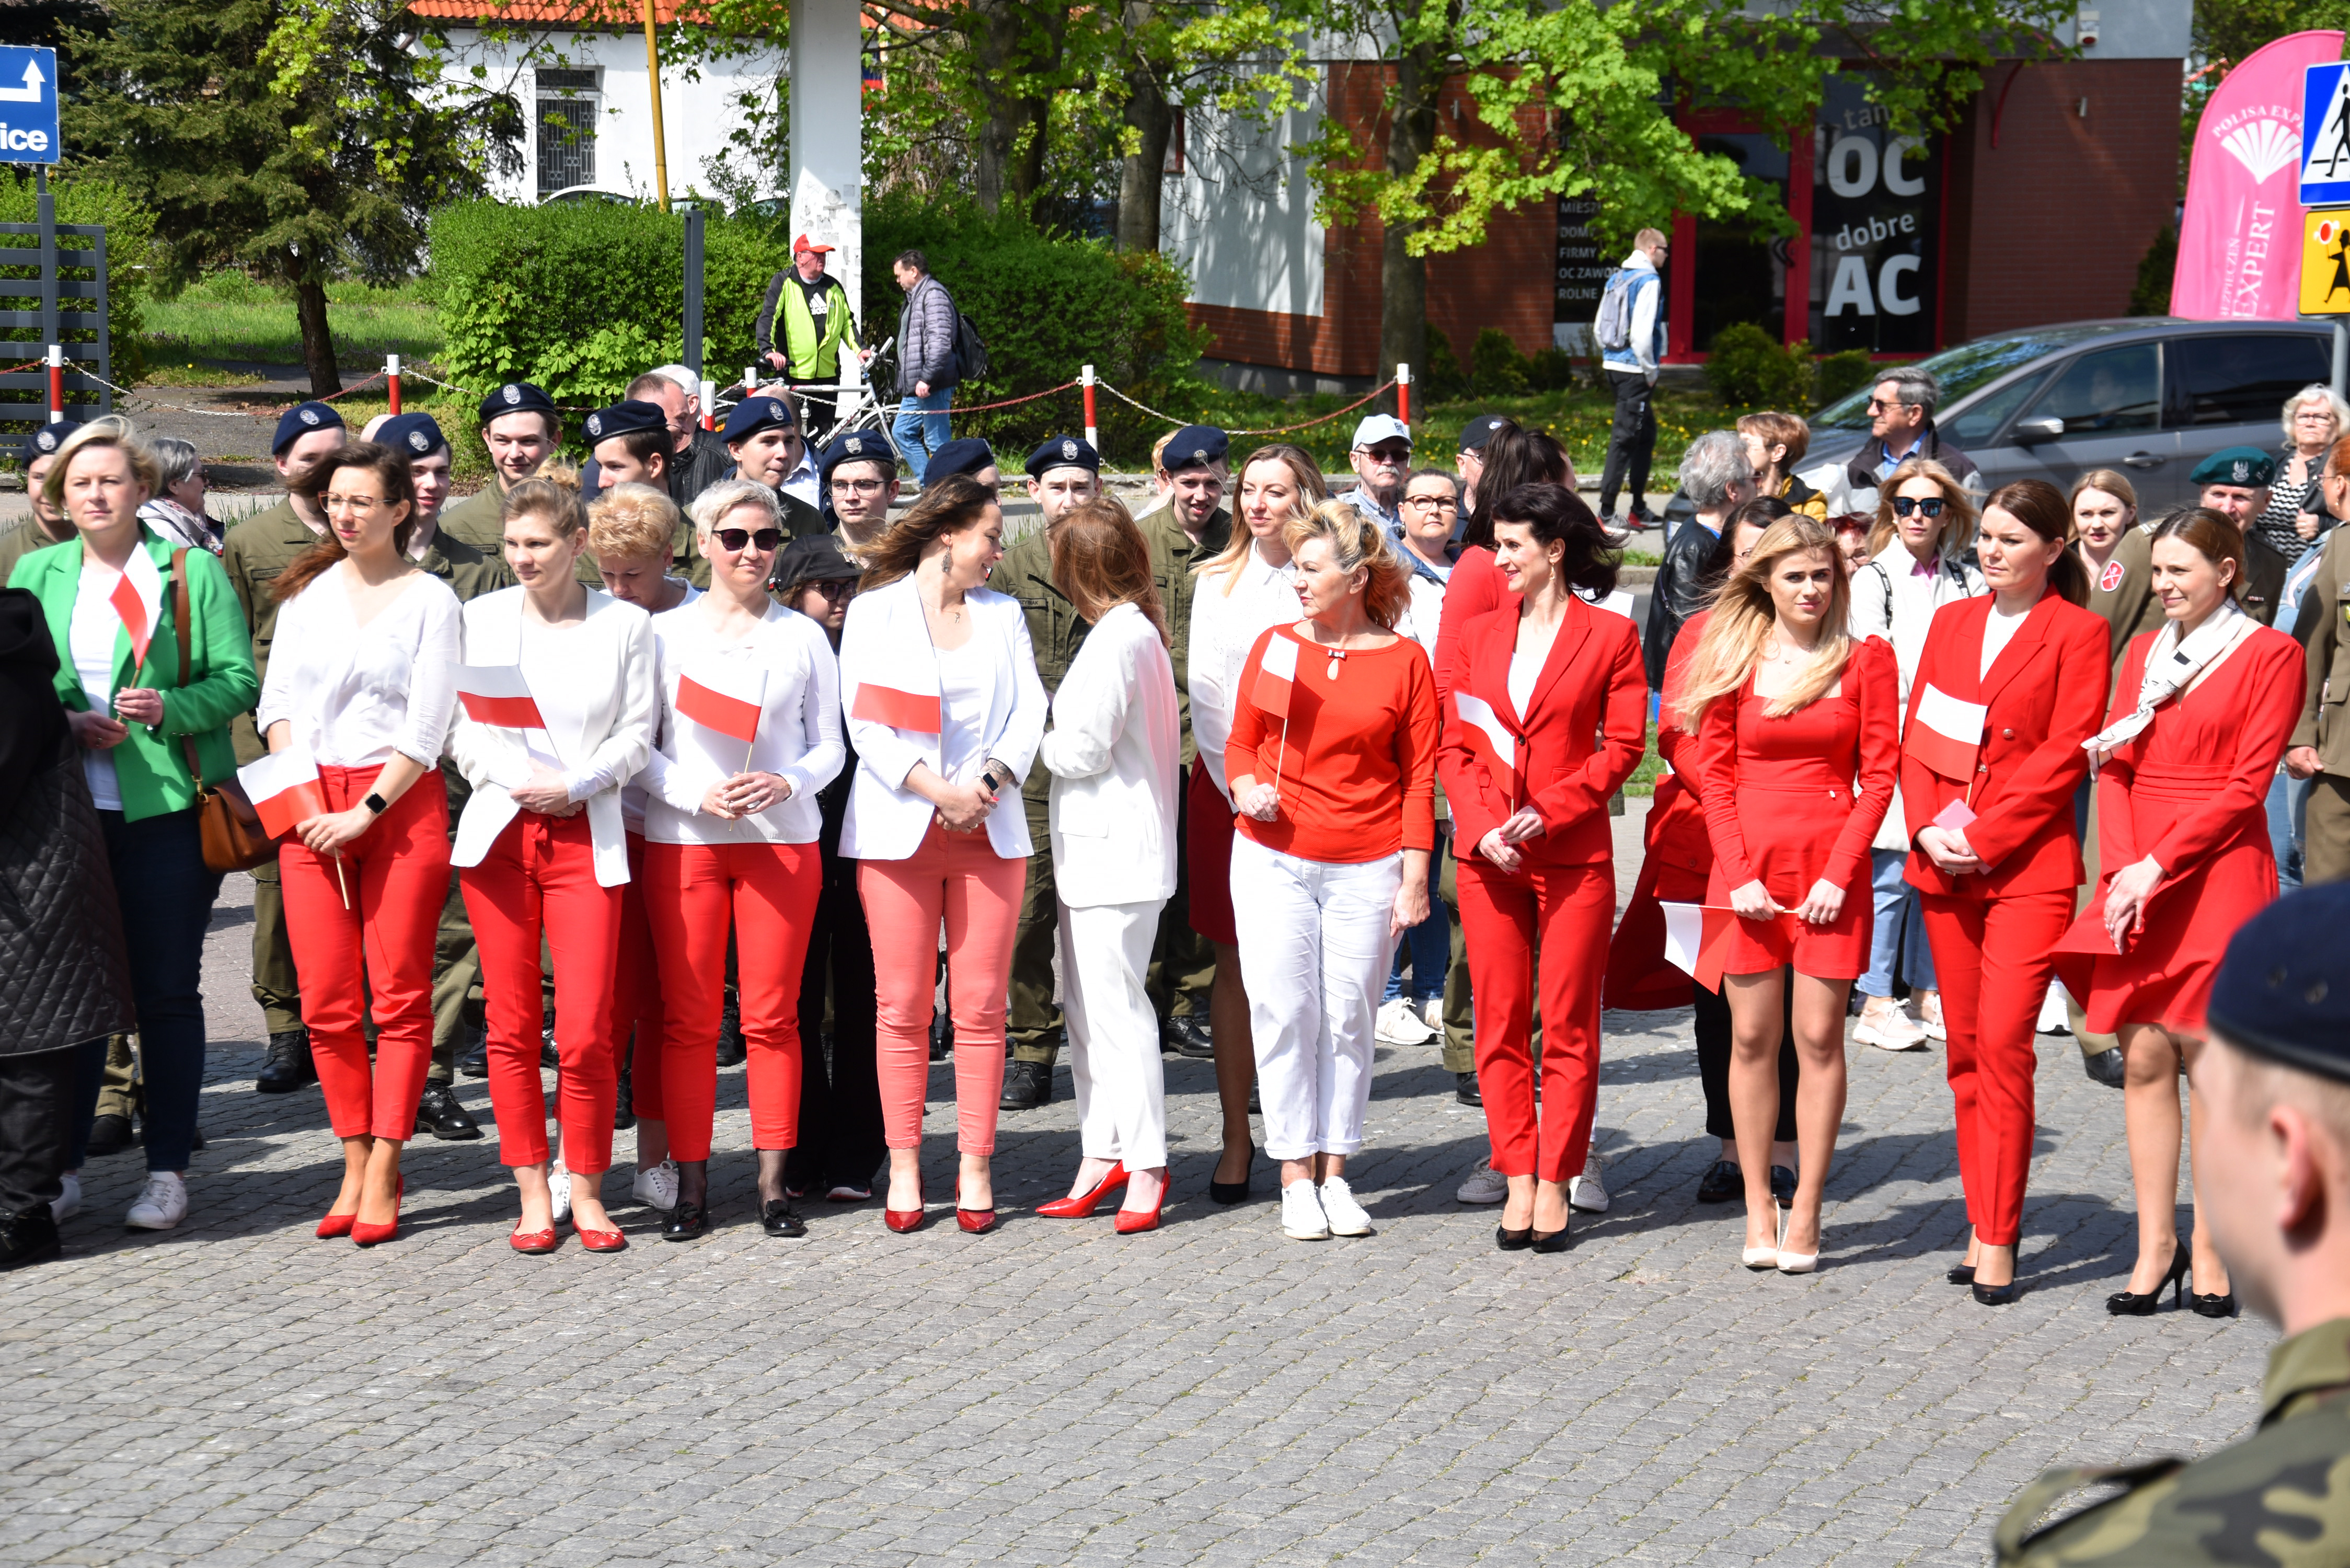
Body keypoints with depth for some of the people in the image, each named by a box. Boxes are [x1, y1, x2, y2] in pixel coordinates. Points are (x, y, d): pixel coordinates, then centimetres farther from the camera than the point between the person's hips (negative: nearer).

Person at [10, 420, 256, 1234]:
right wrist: (65, 724, -7)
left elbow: (238, 679, 0)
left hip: (167, 807, -2)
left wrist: (169, 707, -16)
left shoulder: (192, 570, 3)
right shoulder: (36, 574, 12)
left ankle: (168, 1170, 10)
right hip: (68, 807, 3)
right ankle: (61, 1165, 15)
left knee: (168, 992, 2)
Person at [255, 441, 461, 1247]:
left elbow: (426, 728, -6)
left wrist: (363, 813, -12)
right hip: (309, 807, 4)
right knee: (326, 1001, 1)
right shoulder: (308, 591, 12)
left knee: (399, 995, -3)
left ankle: (384, 1178, 1)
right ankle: (355, 1166, 10)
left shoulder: (430, 600, -1)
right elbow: (277, 701, 11)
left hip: (401, 802, -4)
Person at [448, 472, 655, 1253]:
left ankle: (586, 1192, 8)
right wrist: (517, 780, -9)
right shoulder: (481, 618, 9)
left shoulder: (626, 624, 5)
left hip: (586, 838, -2)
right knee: (511, 1026, 2)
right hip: (498, 833, 2)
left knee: (586, 1032, -7)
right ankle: (532, 1194, 12)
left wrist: (576, 784, -11)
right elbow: (460, 728, 6)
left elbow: (637, 734, 3)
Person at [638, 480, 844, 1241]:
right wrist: (699, 794, -12)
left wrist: (786, 784, -11)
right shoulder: (665, 632, 6)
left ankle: (774, 1184, 7)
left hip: (783, 840, 1)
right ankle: (691, 1185, 5)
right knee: (687, 1018, -1)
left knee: (772, 1017, 0)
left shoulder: (803, 636, 9)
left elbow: (829, 748, 10)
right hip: (681, 840, -1)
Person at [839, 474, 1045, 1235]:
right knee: (902, 1006, -2)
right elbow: (867, 724, -4)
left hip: (990, 829, 3)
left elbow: (1030, 712, 7)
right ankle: (903, 1168, 5)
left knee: (981, 1006, -1)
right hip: (900, 826, -3)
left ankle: (975, 1168, 5)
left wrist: (987, 783, -10)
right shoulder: (876, 611, 5)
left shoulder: (1003, 614, 16)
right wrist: (940, 791, -12)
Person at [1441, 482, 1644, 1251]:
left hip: (1574, 856, -3)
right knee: (1500, 1023, 5)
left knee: (1568, 1028, 0)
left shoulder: (1610, 635, 0)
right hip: (1488, 856, 4)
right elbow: (1454, 745, 8)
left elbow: (1624, 746, -4)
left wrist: (1548, 813, -13)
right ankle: (1518, 1179, 13)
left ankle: (1555, 1184, 7)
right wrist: (1481, 828, -7)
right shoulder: (1479, 635, 11)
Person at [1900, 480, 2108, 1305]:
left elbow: (2066, 754, -9)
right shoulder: (1952, 622, 14)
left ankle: (1997, 1239, -7)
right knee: (1966, 1048, 7)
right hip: (1944, 863, 5)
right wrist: (1928, 828, -4)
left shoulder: (2078, 633, -2)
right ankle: (1985, 1225, 14)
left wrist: (1983, 835, -14)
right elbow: (1917, 734, 12)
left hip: (2030, 865, -5)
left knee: (2004, 1044, -11)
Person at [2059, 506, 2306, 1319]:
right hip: (2136, 879, 5)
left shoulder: (2270, 654, -1)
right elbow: (2115, 768, 11)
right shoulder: (2144, 653, 16)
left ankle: (2210, 1250, 5)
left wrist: (2158, 866, -13)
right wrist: (2120, 869, -5)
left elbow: (2247, 784, -7)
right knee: (2144, 1058, 1)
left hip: (2217, 873, -5)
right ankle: (2155, 1246, 5)